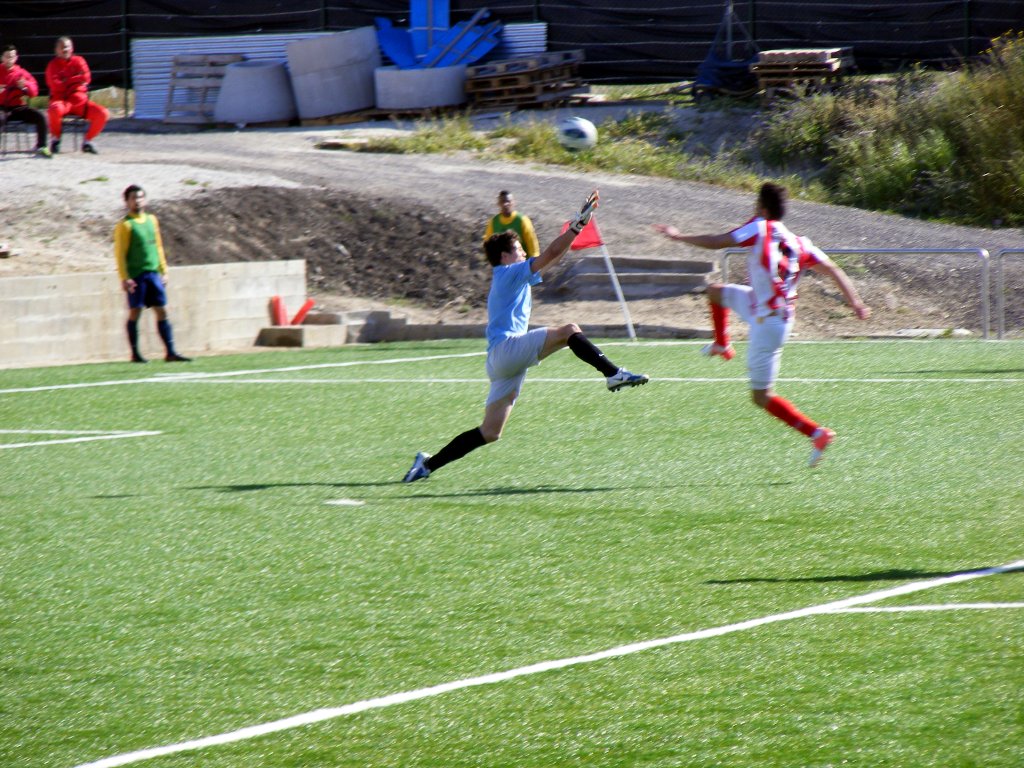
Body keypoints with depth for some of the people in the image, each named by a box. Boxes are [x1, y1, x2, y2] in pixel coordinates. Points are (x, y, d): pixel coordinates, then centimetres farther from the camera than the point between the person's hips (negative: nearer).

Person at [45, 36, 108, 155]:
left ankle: (87, 141, 0)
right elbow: (54, 84, -10)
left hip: (79, 101, 3)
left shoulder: (78, 61, 12)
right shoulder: (53, 65, 4)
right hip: (61, 100, -3)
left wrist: (66, 81, -9)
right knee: (56, 109, -41)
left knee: (103, 113, -18)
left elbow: (86, 78, -2)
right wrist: (75, 80, -7)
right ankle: (56, 140, -16)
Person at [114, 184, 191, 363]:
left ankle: (170, 352, 1)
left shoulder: (152, 220, 13)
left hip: (153, 273, 6)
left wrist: (163, 271, 17)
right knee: (135, 312, -1)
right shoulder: (125, 225, -5)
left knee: (162, 311, 1)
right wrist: (124, 278, -15)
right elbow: (120, 253, -8)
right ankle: (135, 354, 7)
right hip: (135, 275, -6)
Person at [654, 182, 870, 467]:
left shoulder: (761, 229, -16)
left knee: (761, 396, -1)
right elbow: (832, 270, -4)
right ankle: (722, 346, 45)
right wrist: (855, 303, -2)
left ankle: (817, 433, -9)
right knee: (715, 291, 25)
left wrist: (677, 236, -3)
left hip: (767, 323, -8)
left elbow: (716, 242, -15)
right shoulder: (799, 243, 1)